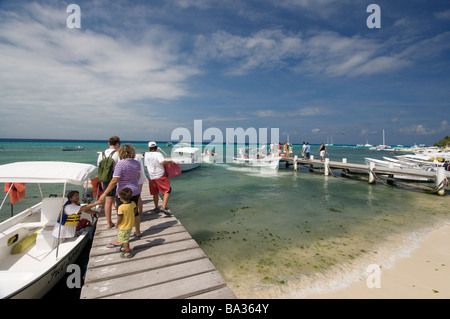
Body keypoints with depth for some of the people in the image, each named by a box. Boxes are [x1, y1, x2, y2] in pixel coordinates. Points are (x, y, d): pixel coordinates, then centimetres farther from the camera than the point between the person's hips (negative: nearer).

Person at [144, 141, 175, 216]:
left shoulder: (146, 155, 5)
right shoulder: (158, 154, -11)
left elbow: (146, 166, 13)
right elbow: (162, 162, -28)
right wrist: (170, 161, -12)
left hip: (151, 177, 6)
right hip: (160, 176, -6)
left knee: (155, 193, 18)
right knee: (167, 191, 1)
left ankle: (156, 208, 29)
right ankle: (163, 207, -9)